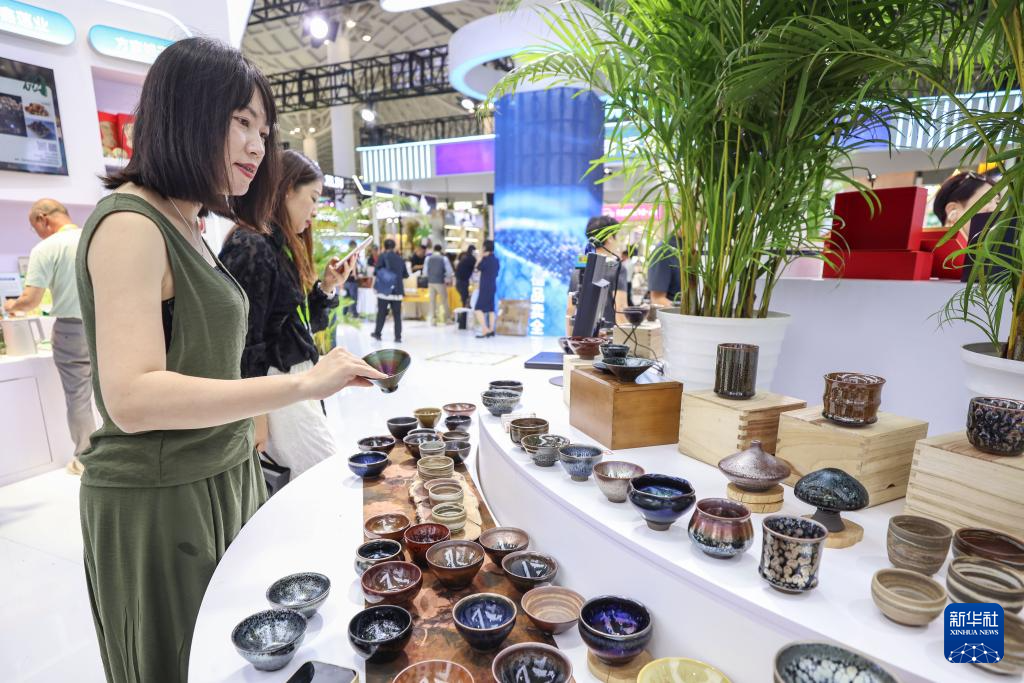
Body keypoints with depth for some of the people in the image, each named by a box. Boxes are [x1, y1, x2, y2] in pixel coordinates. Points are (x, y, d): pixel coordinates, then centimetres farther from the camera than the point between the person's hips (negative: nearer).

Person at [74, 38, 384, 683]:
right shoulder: (130, 225, -17)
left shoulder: (186, 226, 11)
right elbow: (132, 399, -28)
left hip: (223, 479, 8)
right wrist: (303, 383, -31)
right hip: (158, 500, -8)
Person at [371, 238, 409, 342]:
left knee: (381, 313, 8)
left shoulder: (382, 257, -2)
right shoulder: (400, 259, 7)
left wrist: (374, 285, 8)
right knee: (397, 315, 4)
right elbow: (406, 275, 11)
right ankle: (398, 336, 3)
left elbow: (376, 273, -6)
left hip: (384, 290, -2)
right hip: (397, 291, 2)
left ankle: (377, 333, 17)